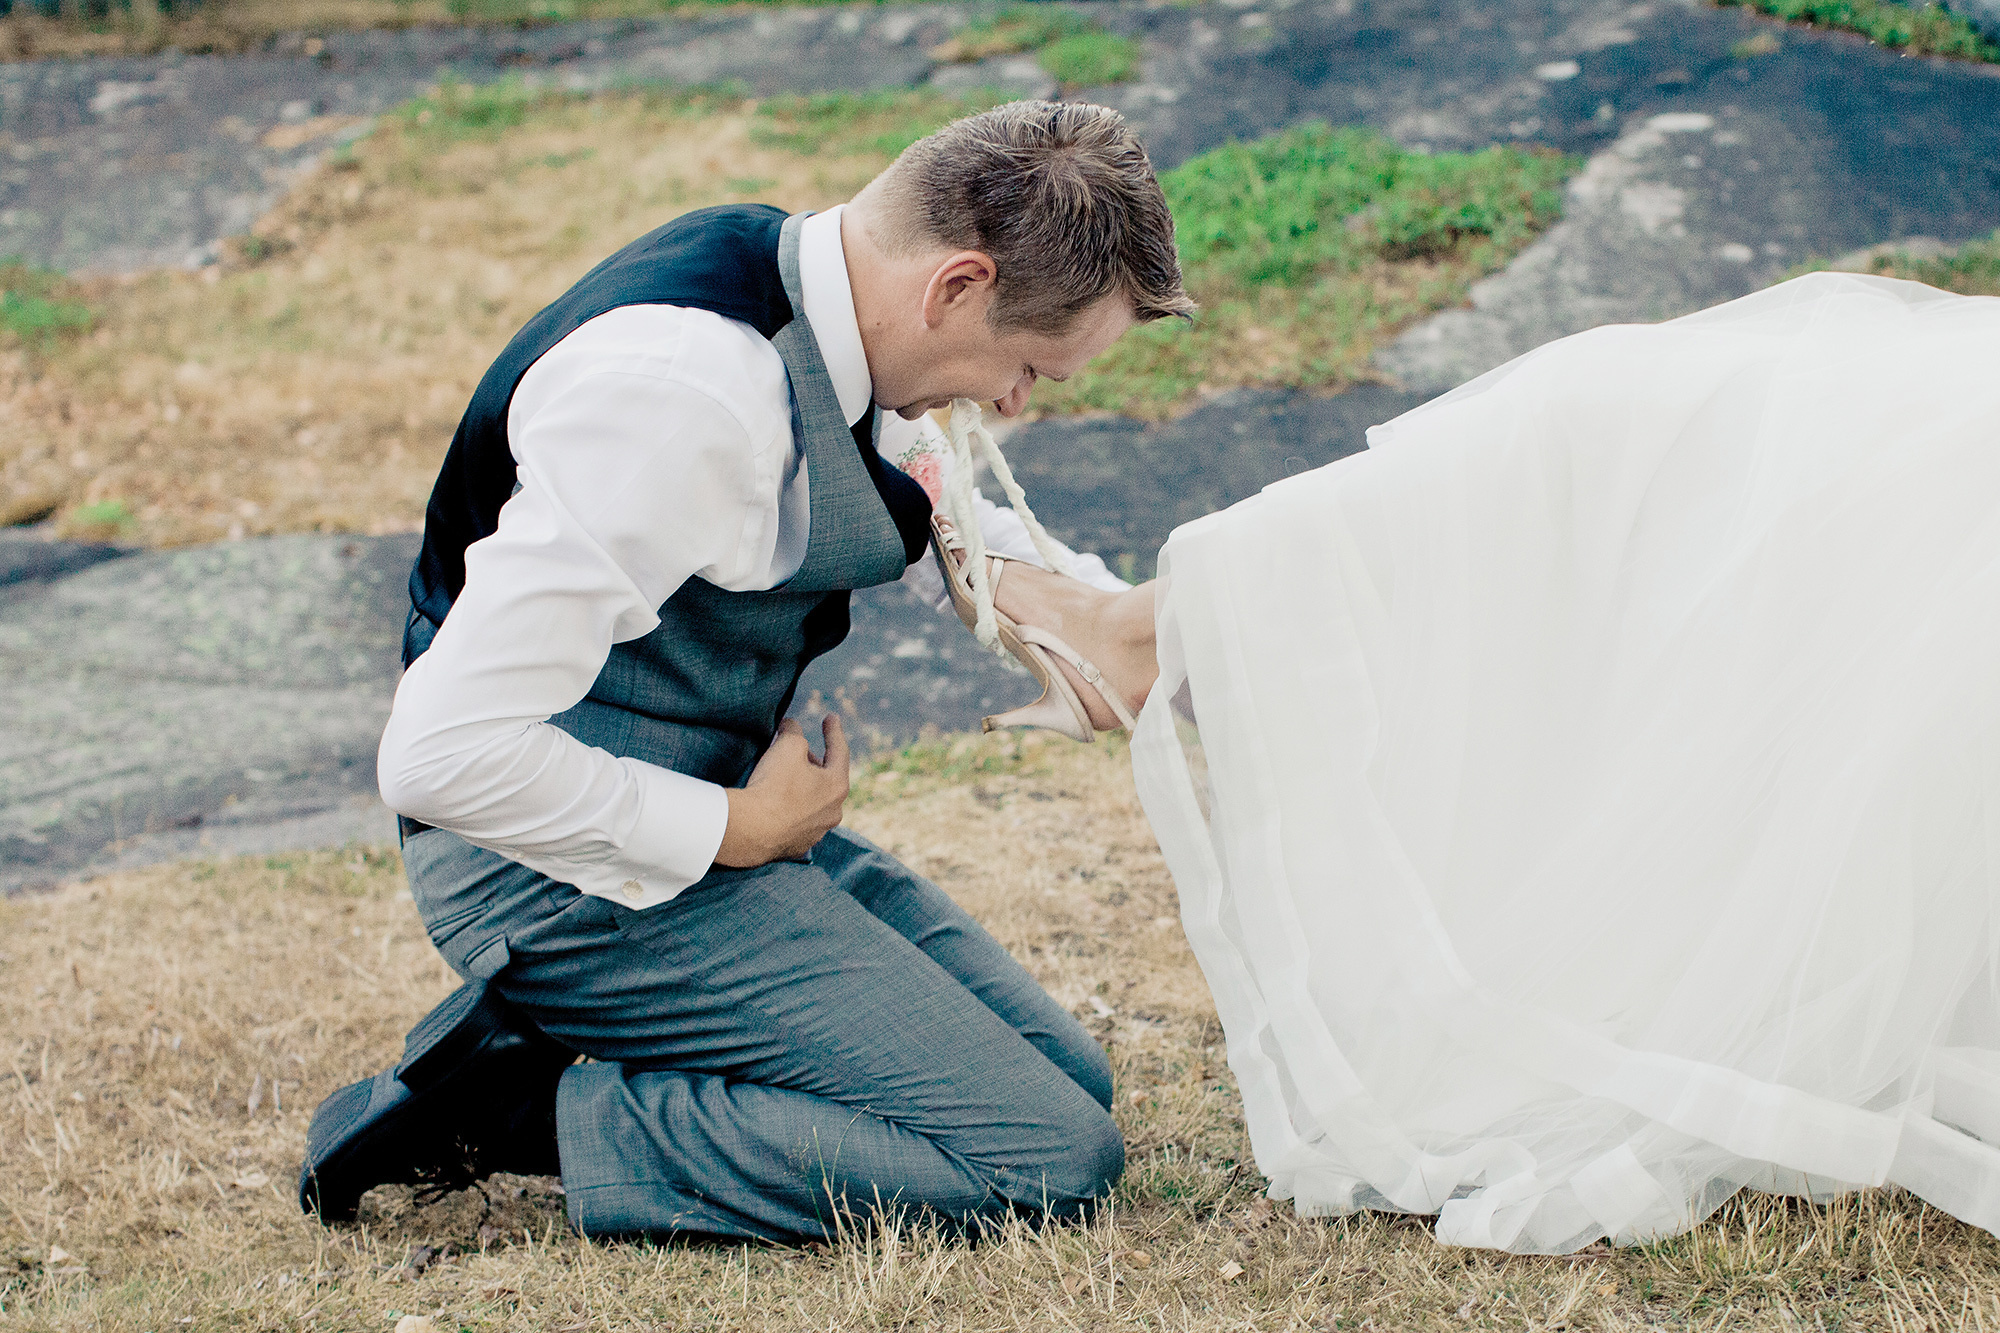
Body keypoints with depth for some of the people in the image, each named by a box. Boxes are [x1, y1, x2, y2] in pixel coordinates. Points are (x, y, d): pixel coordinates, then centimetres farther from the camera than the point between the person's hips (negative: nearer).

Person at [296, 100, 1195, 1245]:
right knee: (1052, 1161, -13)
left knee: (1071, 1079, 12)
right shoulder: (685, 389, -28)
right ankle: (530, 1114, -8)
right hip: (570, 871, -10)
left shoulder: (810, 296, 2)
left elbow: (942, 519, 23)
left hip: (712, 816, 10)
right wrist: (738, 830, -17)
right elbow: (441, 757, -31)